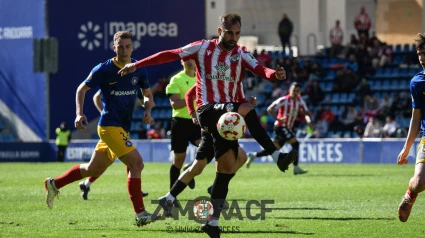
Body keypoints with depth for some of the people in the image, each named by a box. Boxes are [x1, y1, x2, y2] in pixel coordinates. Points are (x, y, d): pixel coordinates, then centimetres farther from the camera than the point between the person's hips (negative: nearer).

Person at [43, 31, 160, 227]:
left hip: (123, 128, 7)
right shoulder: (104, 69, -8)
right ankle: (140, 214, -14)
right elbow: (82, 89, 2)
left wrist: (147, 110, -5)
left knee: (93, 169, 17)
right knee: (136, 163, -17)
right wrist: (80, 113, -11)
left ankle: (54, 184, 34)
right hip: (110, 126, -7)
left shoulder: (139, 69, 6)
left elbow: (147, 95, 16)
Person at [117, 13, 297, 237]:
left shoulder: (241, 53, 7)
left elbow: (259, 69, -11)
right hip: (208, 110, -4)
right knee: (247, 110, -32)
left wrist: (274, 74, -34)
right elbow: (170, 55, 2)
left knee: (227, 168, 3)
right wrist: (137, 65, -3)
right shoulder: (203, 48, 2)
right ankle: (277, 156, -35)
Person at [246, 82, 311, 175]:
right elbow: (270, 109, -16)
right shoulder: (284, 100, -15)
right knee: (295, 143, -18)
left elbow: (306, 113, 10)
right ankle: (296, 168, -15)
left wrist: (309, 121, -12)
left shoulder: (300, 100, 5)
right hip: (281, 126, -8)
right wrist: (278, 119, -26)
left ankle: (253, 155, 18)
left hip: (288, 127, 8)